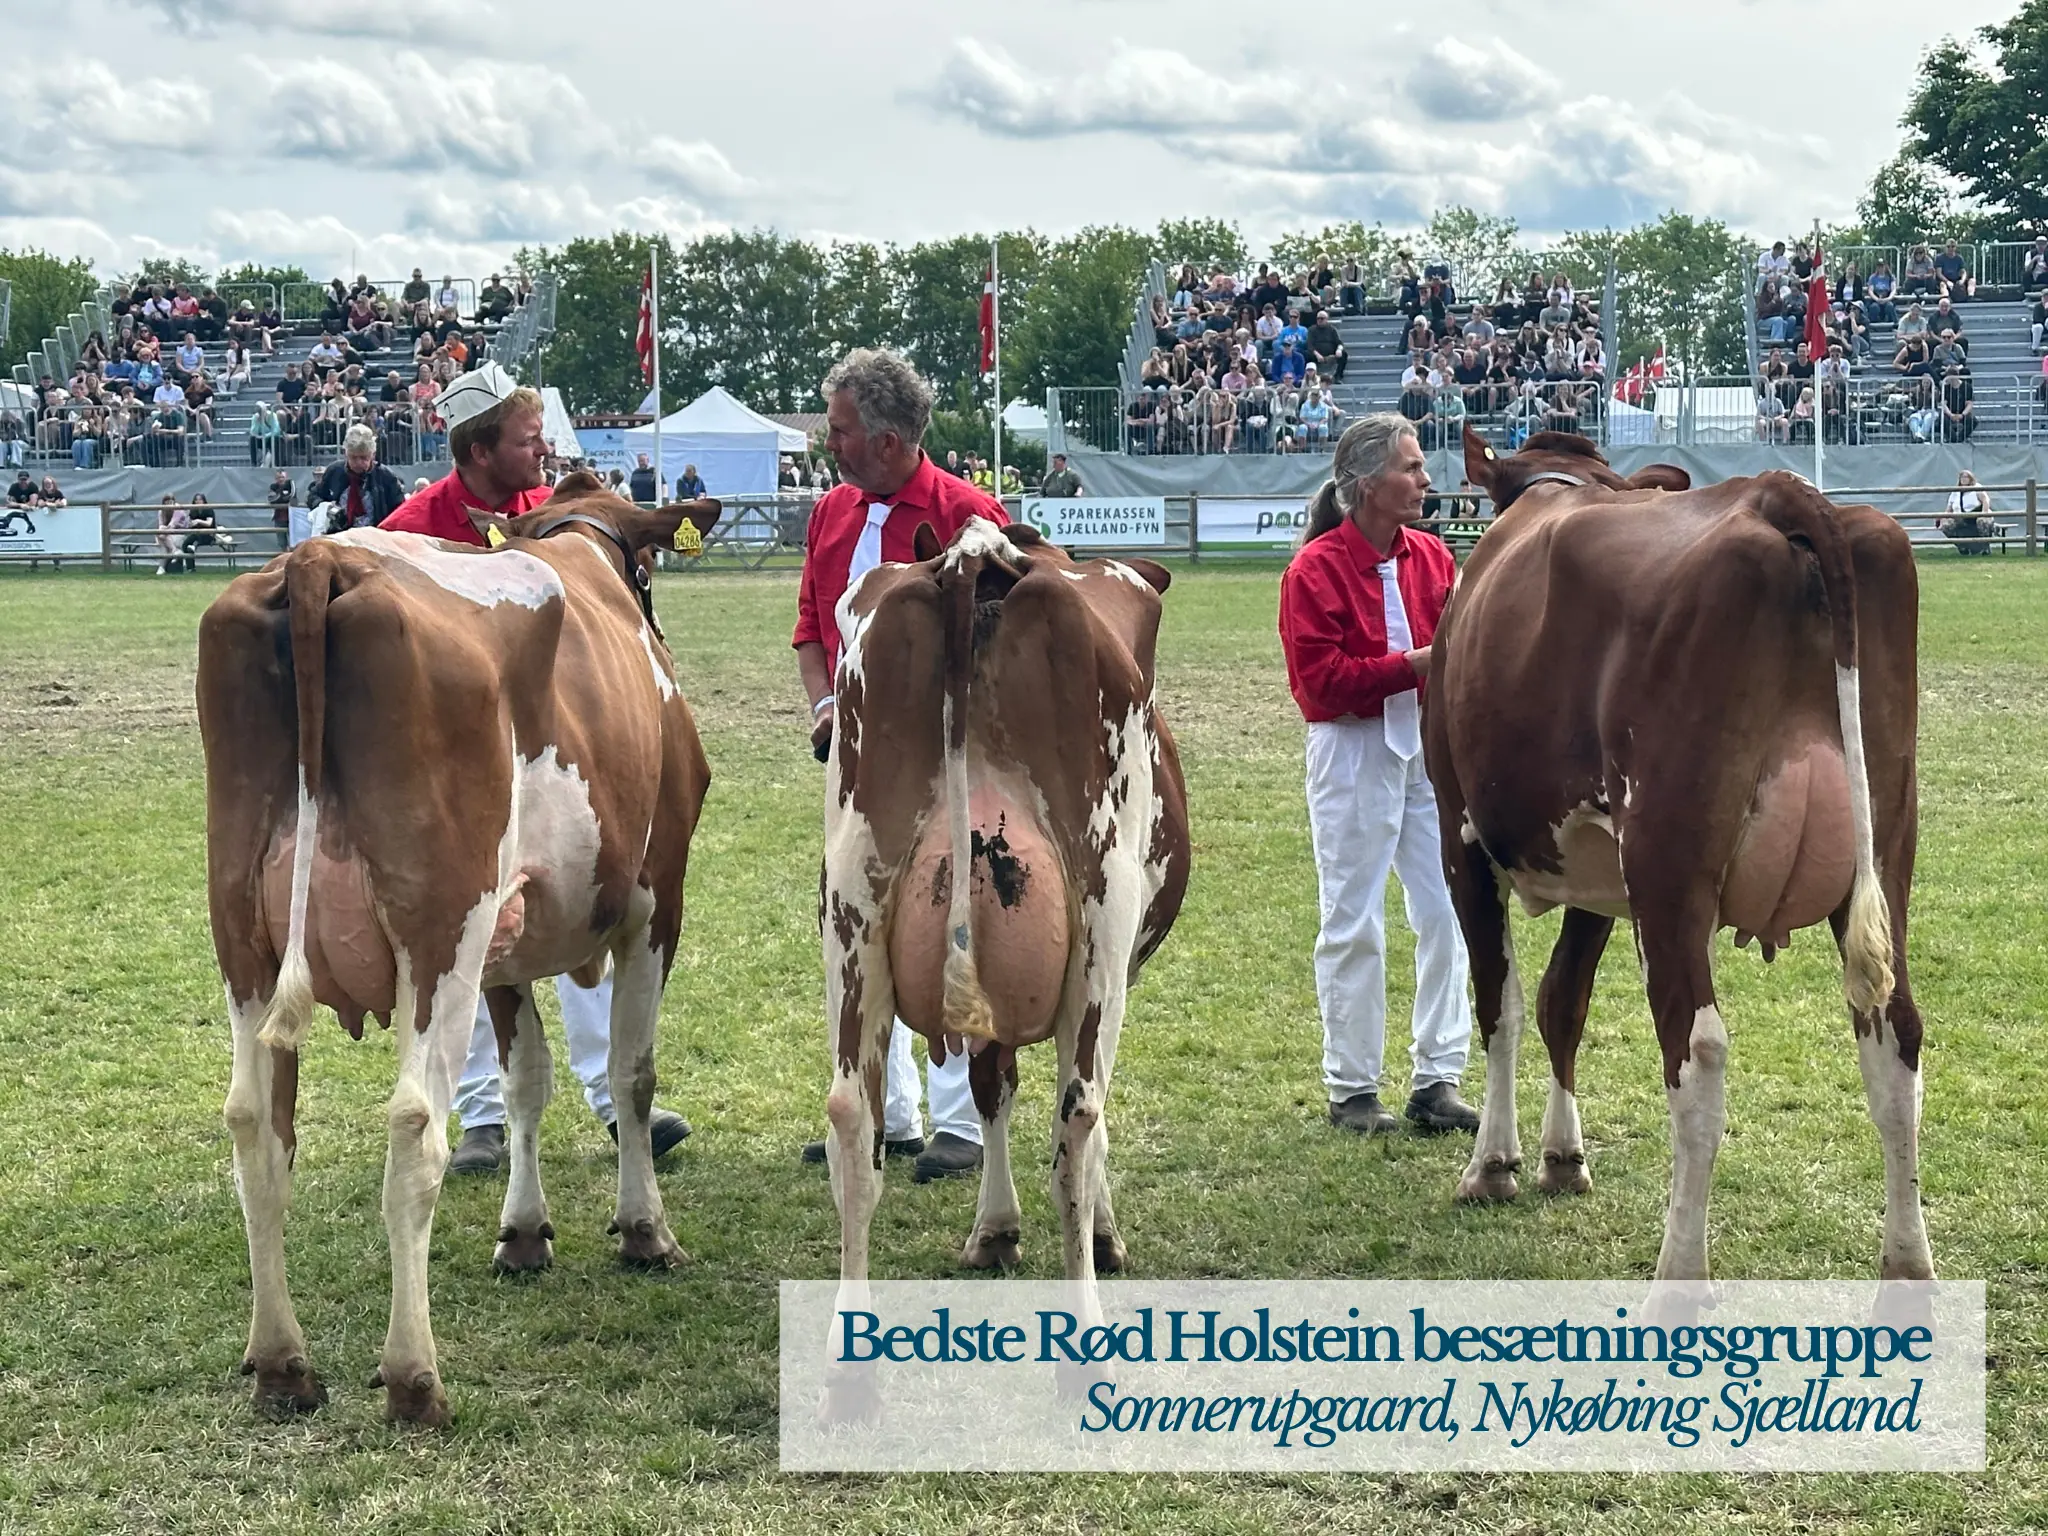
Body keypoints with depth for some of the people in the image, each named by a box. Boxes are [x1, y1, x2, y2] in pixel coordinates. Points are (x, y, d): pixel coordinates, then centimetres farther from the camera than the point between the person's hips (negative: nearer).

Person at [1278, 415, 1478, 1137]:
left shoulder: (1432, 557, 9)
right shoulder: (1316, 570, -10)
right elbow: (1322, 680, -16)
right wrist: (1415, 663, -21)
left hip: (1429, 743, 6)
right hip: (1353, 751, -6)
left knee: (1449, 912, 3)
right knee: (1354, 923, 2)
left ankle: (1438, 1079, 12)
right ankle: (1351, 1089, 12)